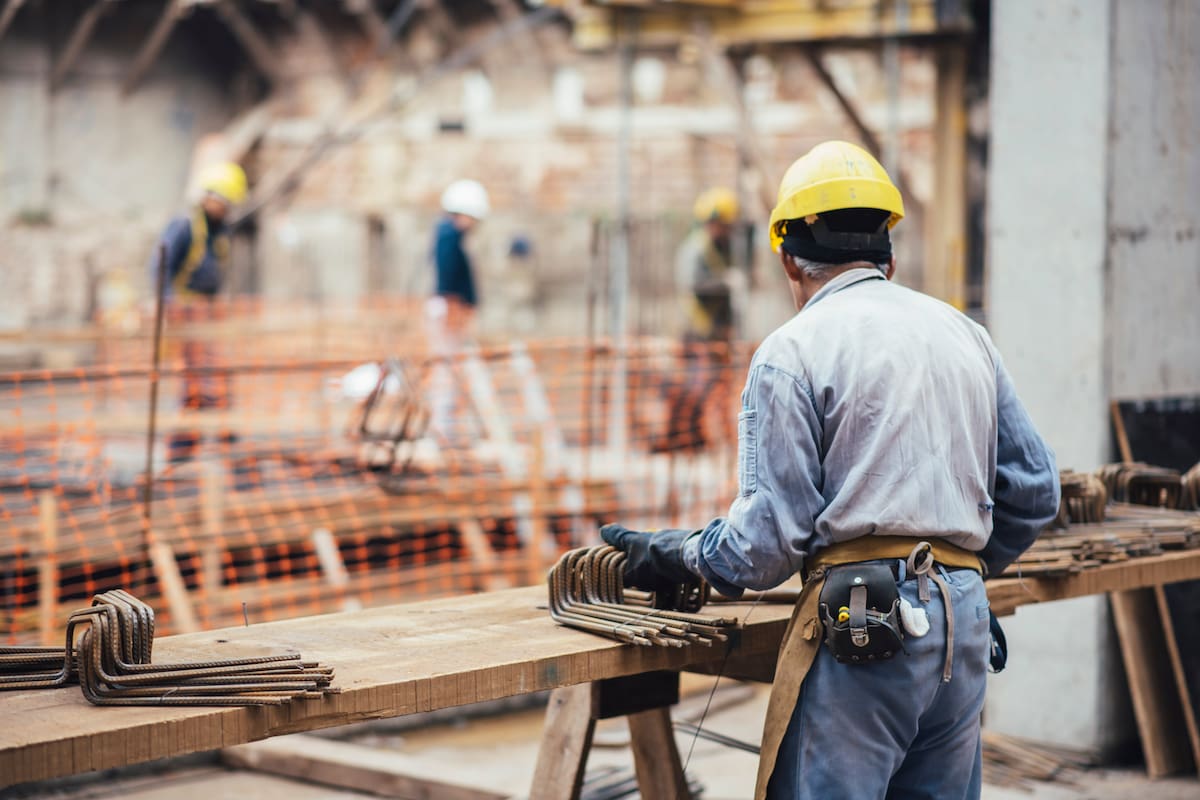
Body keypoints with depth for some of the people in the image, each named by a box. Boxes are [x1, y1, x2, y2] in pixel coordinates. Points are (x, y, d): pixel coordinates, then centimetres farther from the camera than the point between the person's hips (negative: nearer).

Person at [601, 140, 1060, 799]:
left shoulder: (793, 351, -3)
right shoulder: (964, 334, 16)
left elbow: (772, 534, -9)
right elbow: (1034, 490, 17)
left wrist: (673, 556, 7)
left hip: (859, 625, -7)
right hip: (966, 623, 7)